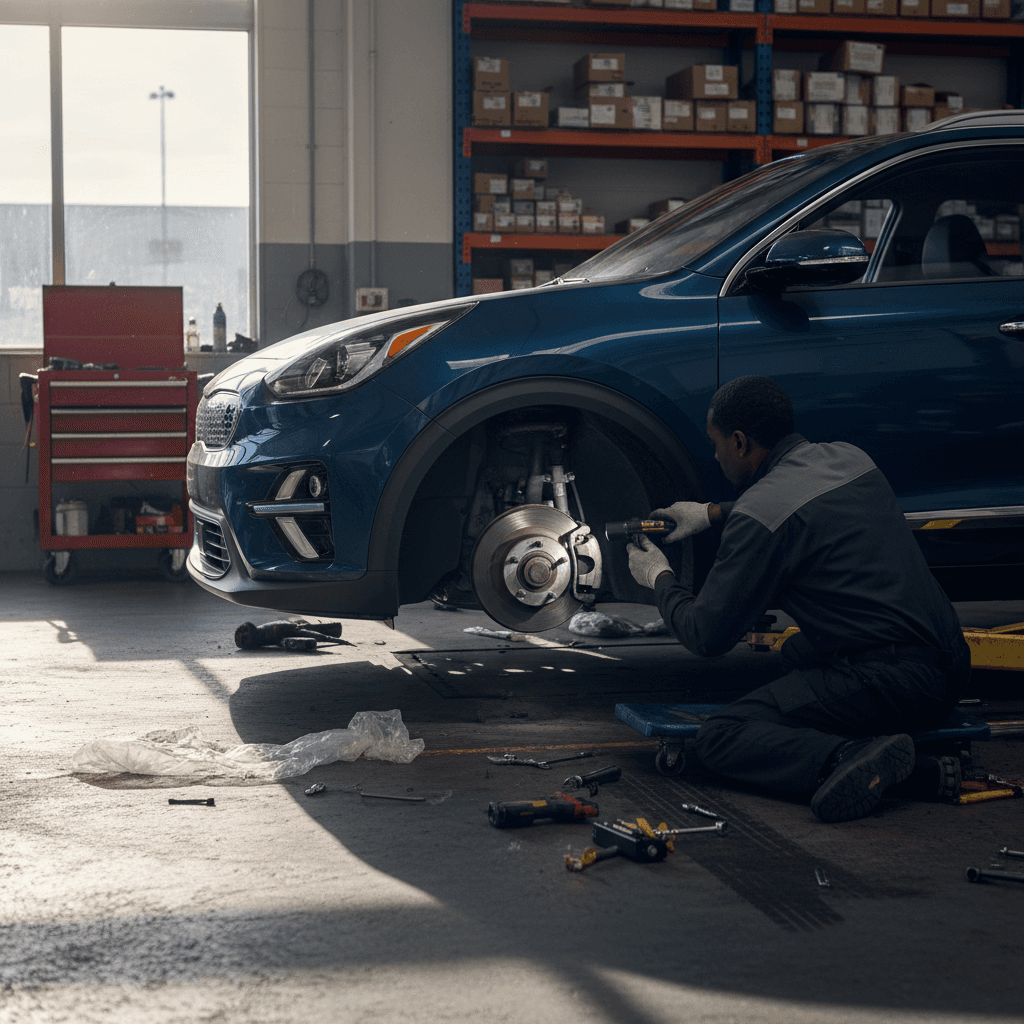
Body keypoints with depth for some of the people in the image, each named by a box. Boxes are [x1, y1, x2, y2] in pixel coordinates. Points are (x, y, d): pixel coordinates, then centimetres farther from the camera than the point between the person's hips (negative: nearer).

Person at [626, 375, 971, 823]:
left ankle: (850, 760, -28)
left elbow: (707, 637, -4)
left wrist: (659, 579, 15)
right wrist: (713, 513, 36)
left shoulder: (758, 515, -11)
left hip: (890, 682, -9)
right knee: (798, 653, 34)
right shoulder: (848, 457, 12)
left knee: (718, 739, -6)